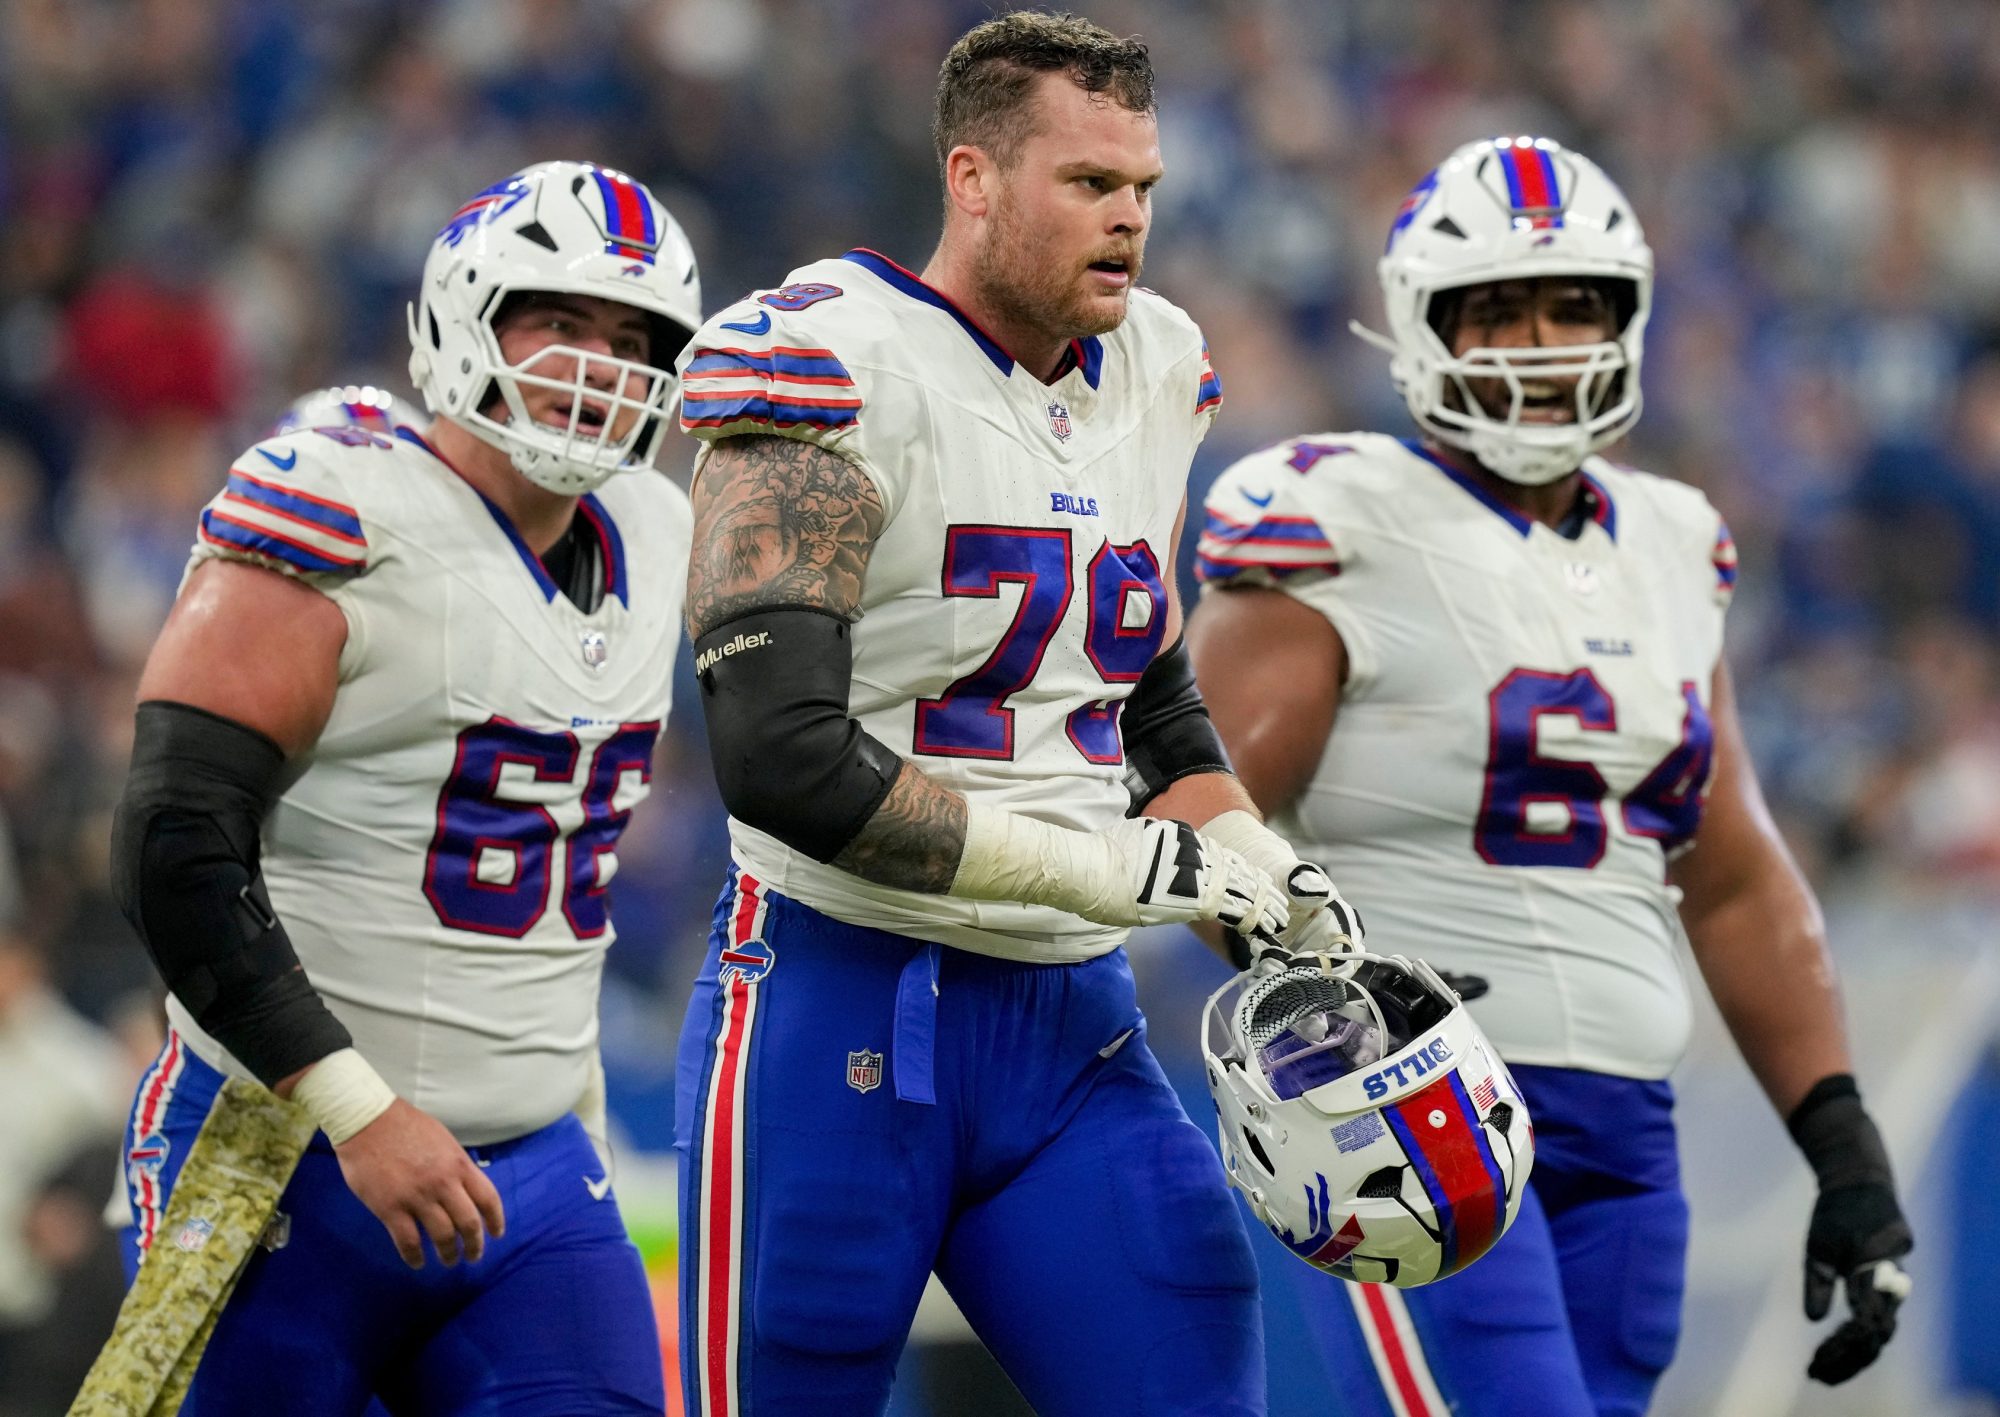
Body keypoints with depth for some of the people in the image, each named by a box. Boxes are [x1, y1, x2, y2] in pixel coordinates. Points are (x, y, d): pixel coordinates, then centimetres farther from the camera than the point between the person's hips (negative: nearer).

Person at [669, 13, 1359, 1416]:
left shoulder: (1152, 379, 10)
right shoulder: (845, 370, -14)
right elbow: (782, 758, -22)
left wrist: (1277, 891, 5)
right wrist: (1100, 867, -20)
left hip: (1072, 1029, 6)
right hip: (840, 1007, -6)